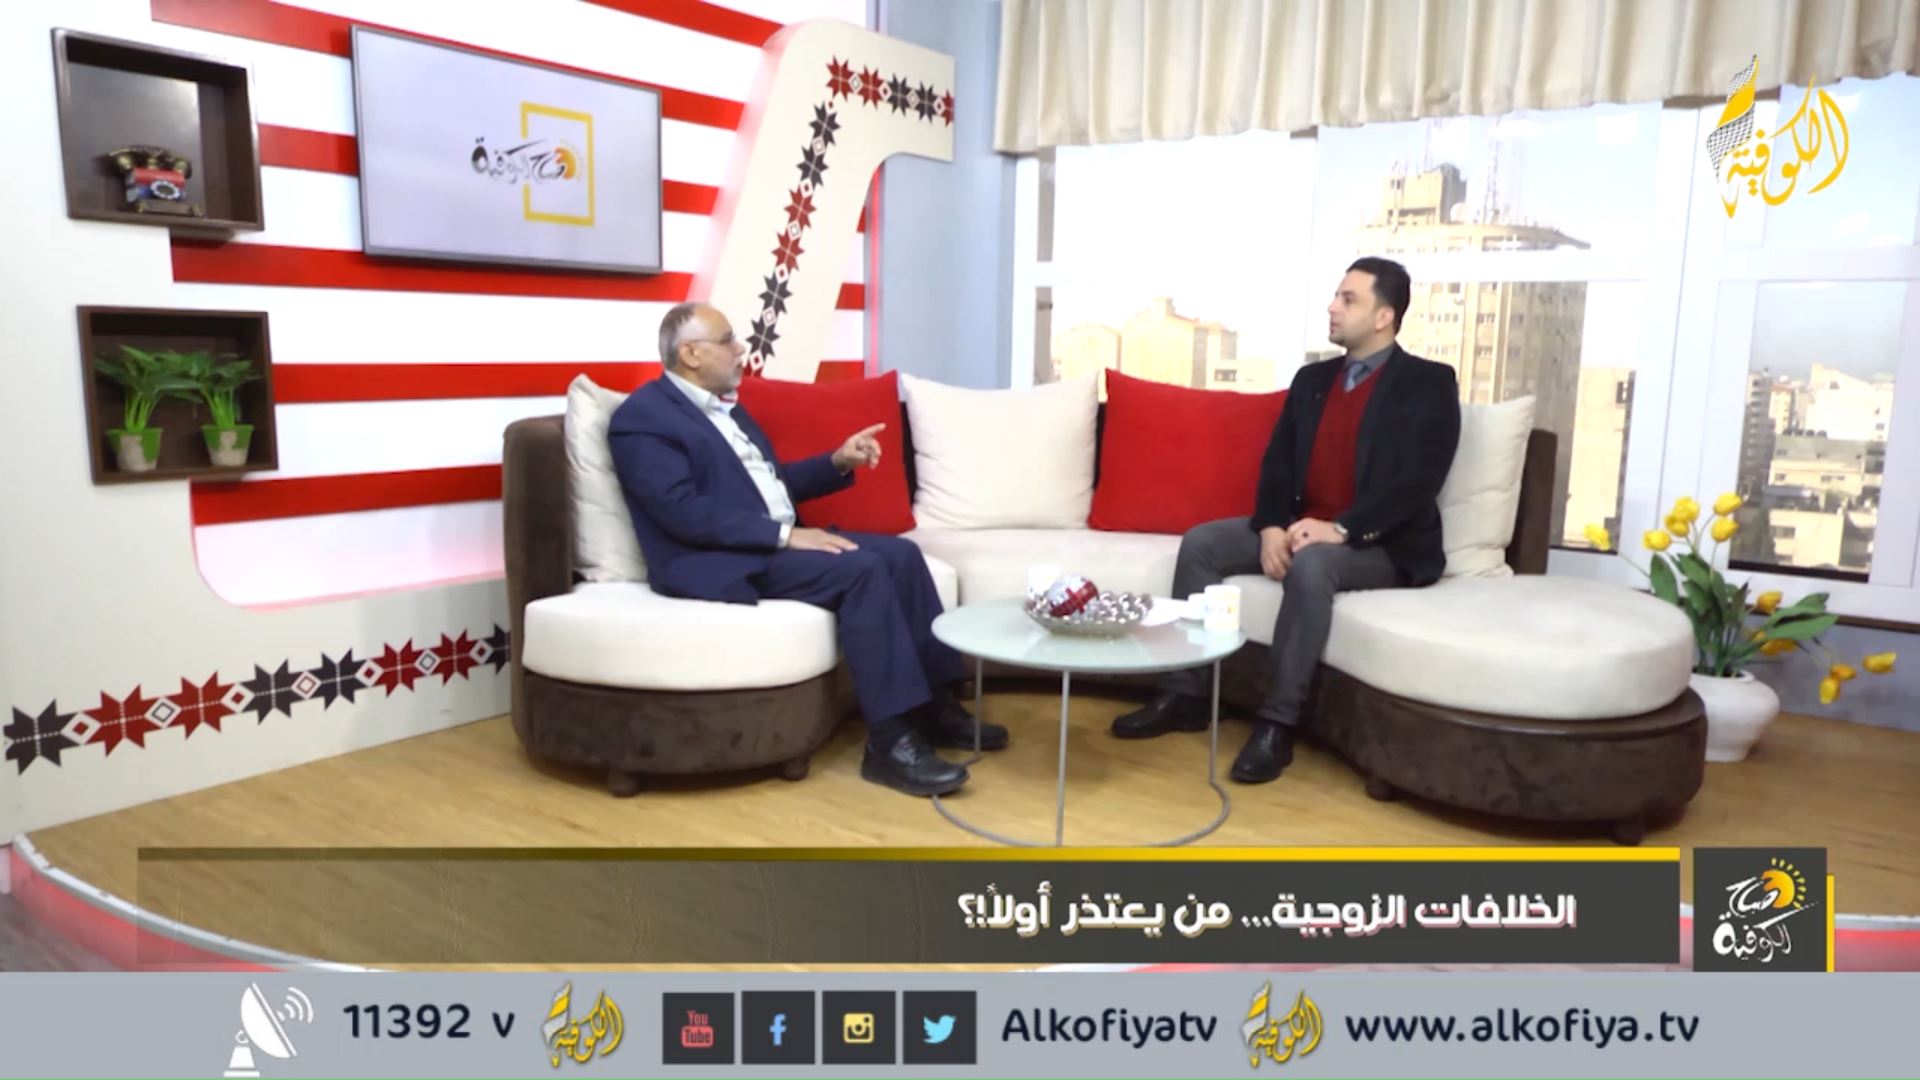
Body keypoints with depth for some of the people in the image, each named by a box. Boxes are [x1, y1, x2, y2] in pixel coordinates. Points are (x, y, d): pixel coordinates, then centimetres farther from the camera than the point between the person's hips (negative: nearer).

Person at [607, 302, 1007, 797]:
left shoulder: (726, 406, 20)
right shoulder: (641, 416, -9)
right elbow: (684, 512, -20)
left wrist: (838, 462, 9)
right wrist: (785, 534, -23)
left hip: (778, 541, 9)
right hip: (720, 559, -9)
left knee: (900, 553, -6)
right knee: (861, 568, -27)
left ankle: (935, 705, 0)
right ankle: (890, 740, -24)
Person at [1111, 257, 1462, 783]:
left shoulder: (1428, 384, -4)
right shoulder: (1312, 379, 14)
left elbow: (1418, 481, -16)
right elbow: (1277, 464, 8)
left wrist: (1340, 529, -27)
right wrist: (1271, 526, -12)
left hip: (1383, 545, -6)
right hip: (1299, 528, 6)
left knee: (1311, 566, -37)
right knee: (1200, 542, -11)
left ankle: (1276, 723, -31)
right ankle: (1183, 694, -9)